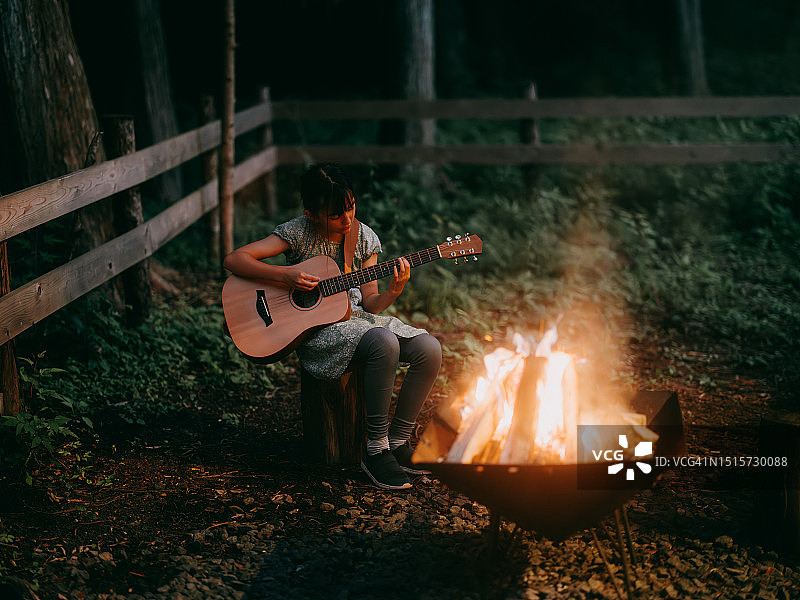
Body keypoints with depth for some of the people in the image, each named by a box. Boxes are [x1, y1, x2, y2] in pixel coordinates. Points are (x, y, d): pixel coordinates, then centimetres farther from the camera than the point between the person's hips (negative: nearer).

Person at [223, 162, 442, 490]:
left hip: (357, 317, 6)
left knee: (430, 350, -18)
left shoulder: (364, 238, 4)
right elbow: (233, 260, -13)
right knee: (384, 343, -35)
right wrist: (285, 275, -23)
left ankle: (398, 442, -3)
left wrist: (393, 290, -15)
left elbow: (369, 303, 6)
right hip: (316, 329, -5)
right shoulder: (298, 233, -8)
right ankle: (376, 450, -22)